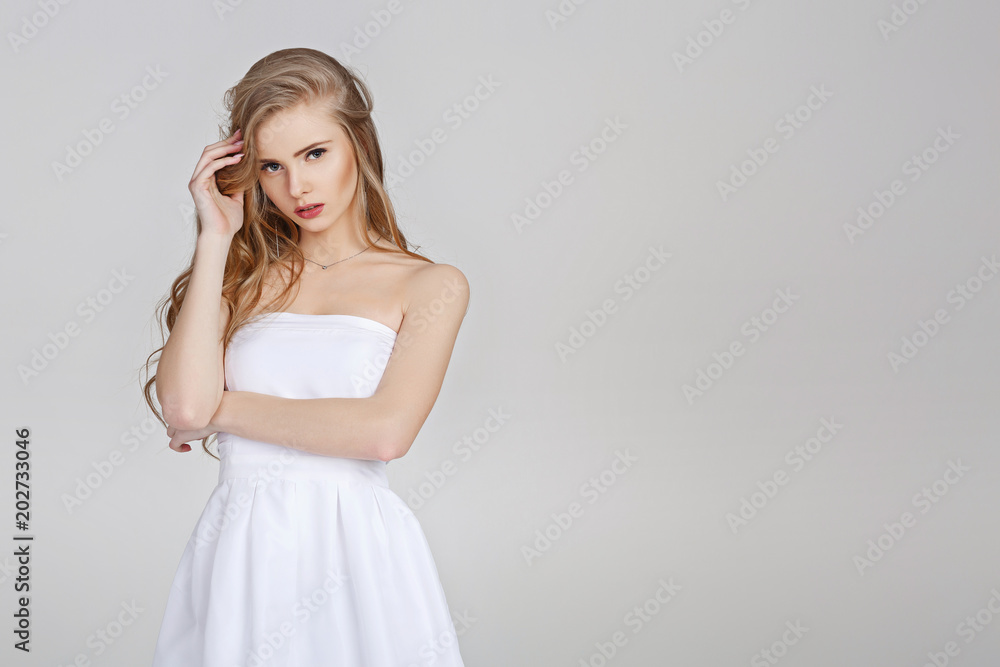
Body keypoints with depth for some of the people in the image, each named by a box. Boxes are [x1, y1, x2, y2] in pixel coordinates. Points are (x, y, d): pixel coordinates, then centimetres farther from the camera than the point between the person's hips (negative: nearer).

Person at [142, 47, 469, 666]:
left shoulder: (431, 285, 0)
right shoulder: (245, 277, 8)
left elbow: (385, 431, -14)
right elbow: (183, 406, -8)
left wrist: (223, 408, -4)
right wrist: (217, 237, -2)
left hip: (359, 550, -2)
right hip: (239, 554, 2)